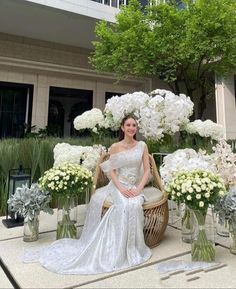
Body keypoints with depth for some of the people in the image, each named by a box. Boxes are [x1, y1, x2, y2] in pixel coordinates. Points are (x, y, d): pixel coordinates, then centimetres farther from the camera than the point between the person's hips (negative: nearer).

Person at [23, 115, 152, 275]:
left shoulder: (142, 145, 6)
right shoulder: (115, 147, 4)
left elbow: (147, 170, 2)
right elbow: (111, 171, 0)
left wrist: (138, 189, -12)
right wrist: (121, 188, -15)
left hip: (135, 187, 1)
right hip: (119, 186, -1)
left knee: (134, 205, -32)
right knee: (126, 206, -32)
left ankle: (132, 248, -12)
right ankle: (120, 249, -16)